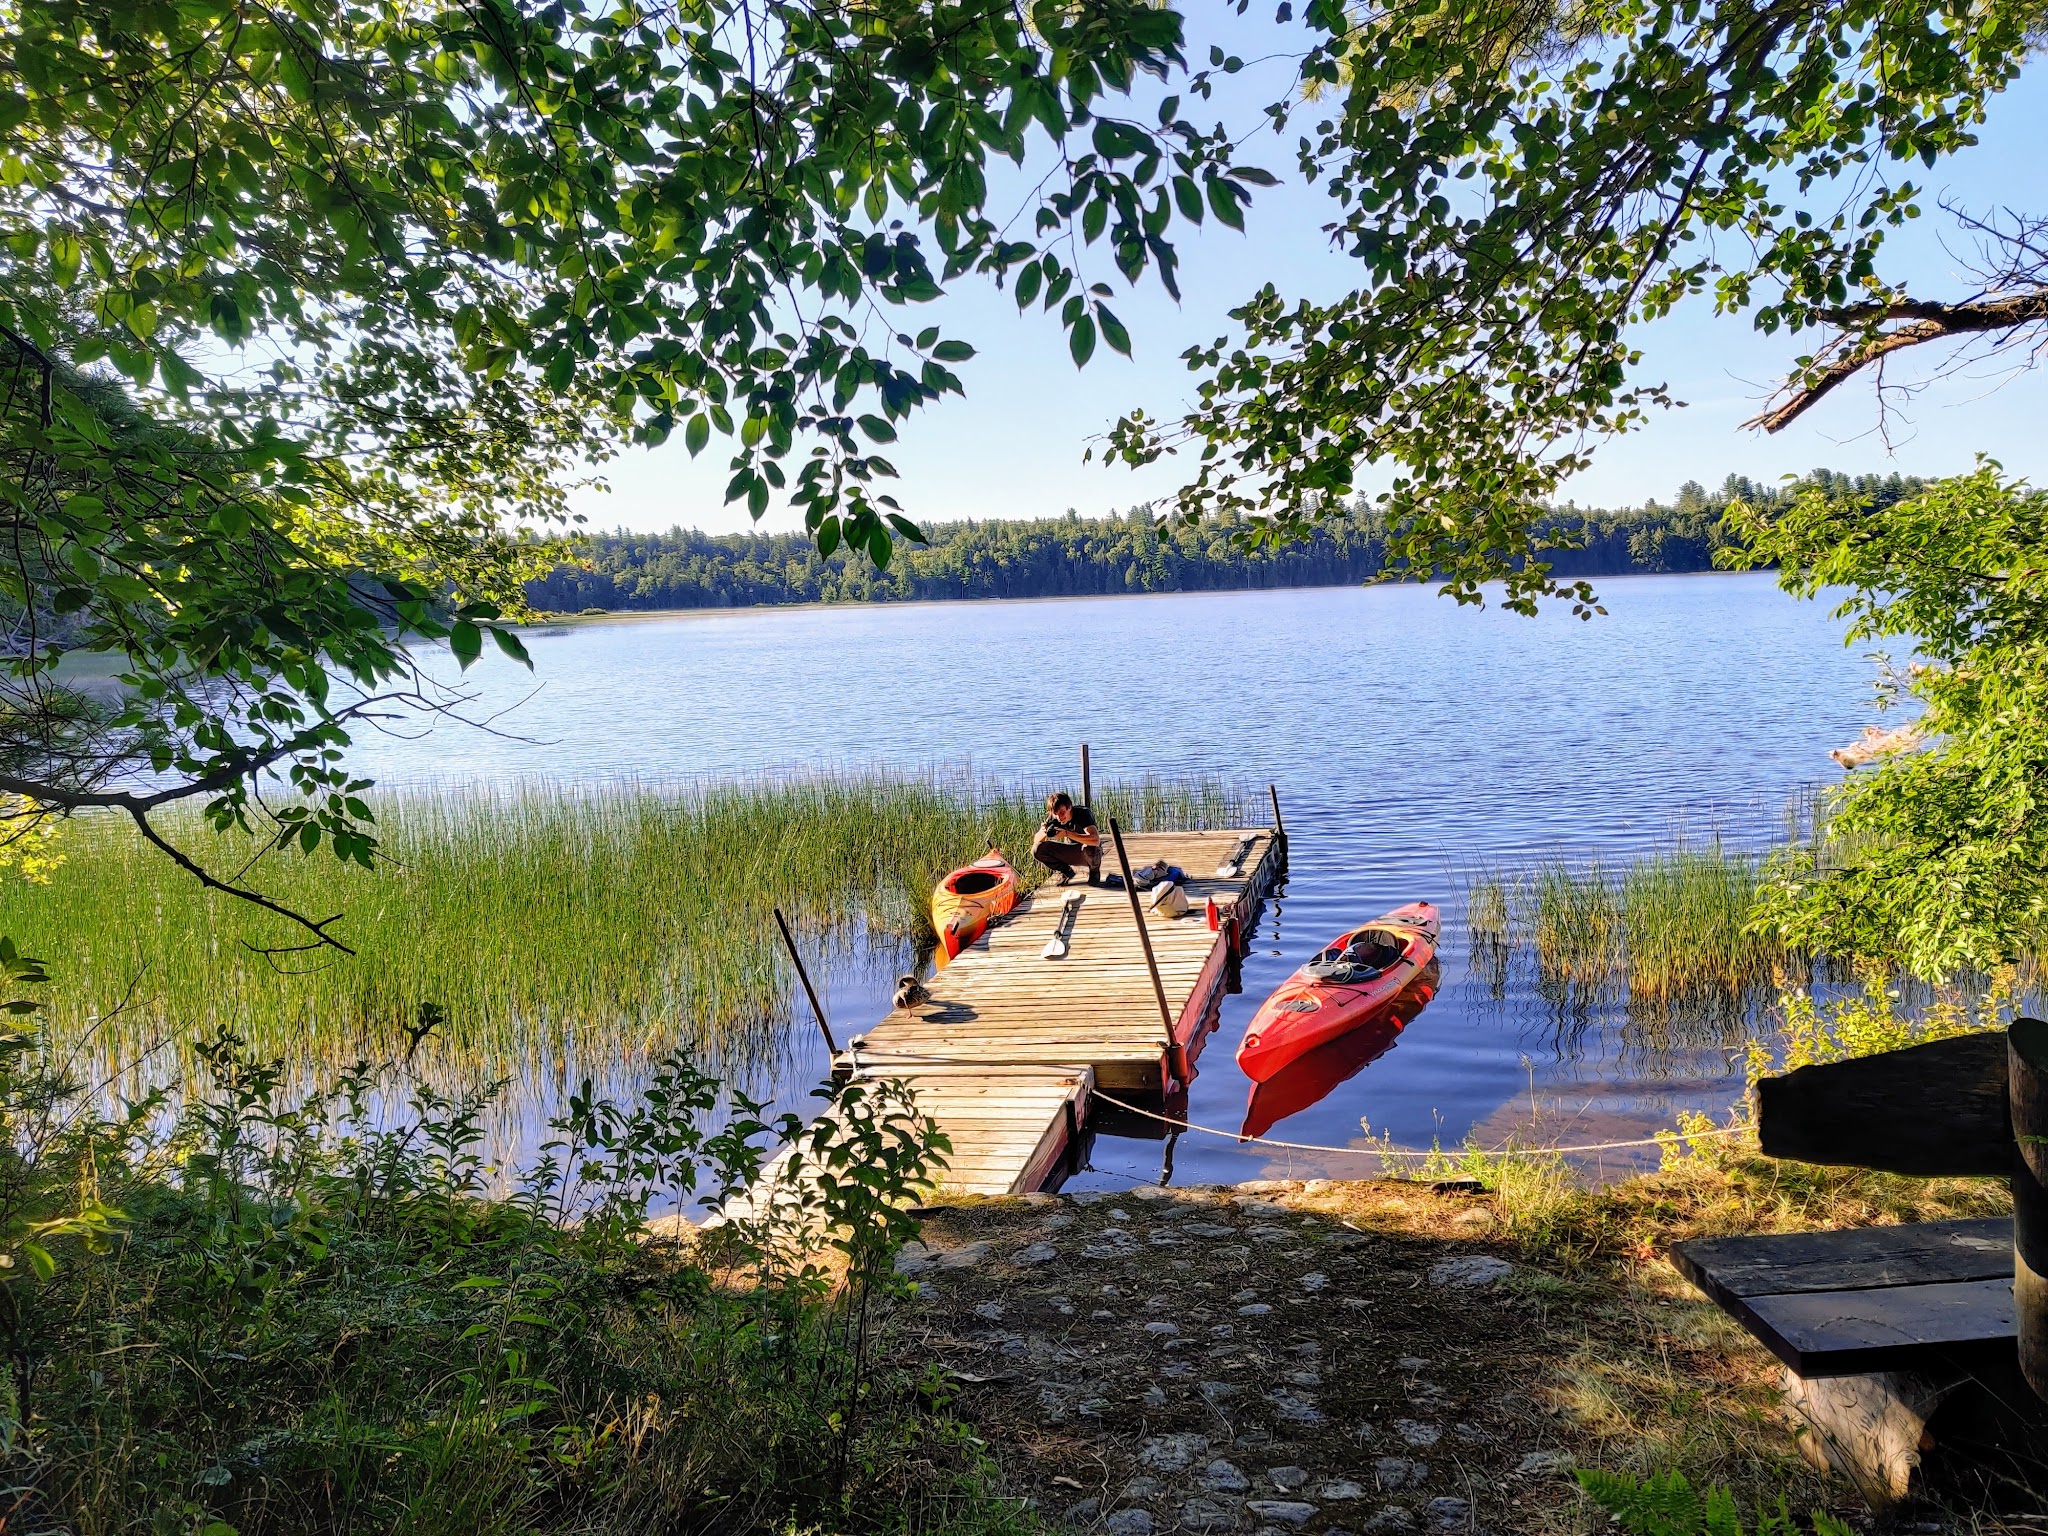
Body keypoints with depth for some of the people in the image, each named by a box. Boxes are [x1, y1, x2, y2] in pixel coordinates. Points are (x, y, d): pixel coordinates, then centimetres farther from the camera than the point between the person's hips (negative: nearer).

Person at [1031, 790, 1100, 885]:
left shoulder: (1083, 813, -27)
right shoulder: (1053, 818, -13)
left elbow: (1096, 840, -43)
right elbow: (1036, 840, -11)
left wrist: (1066, 833, -46)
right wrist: (1045, 832, -34)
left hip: (1088, 853, -4)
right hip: (1072, 854, 4)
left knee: (1090, 847, -40)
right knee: (1037, 849, -17)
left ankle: (1094, 871, -5)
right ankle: (1066, 872, 4)